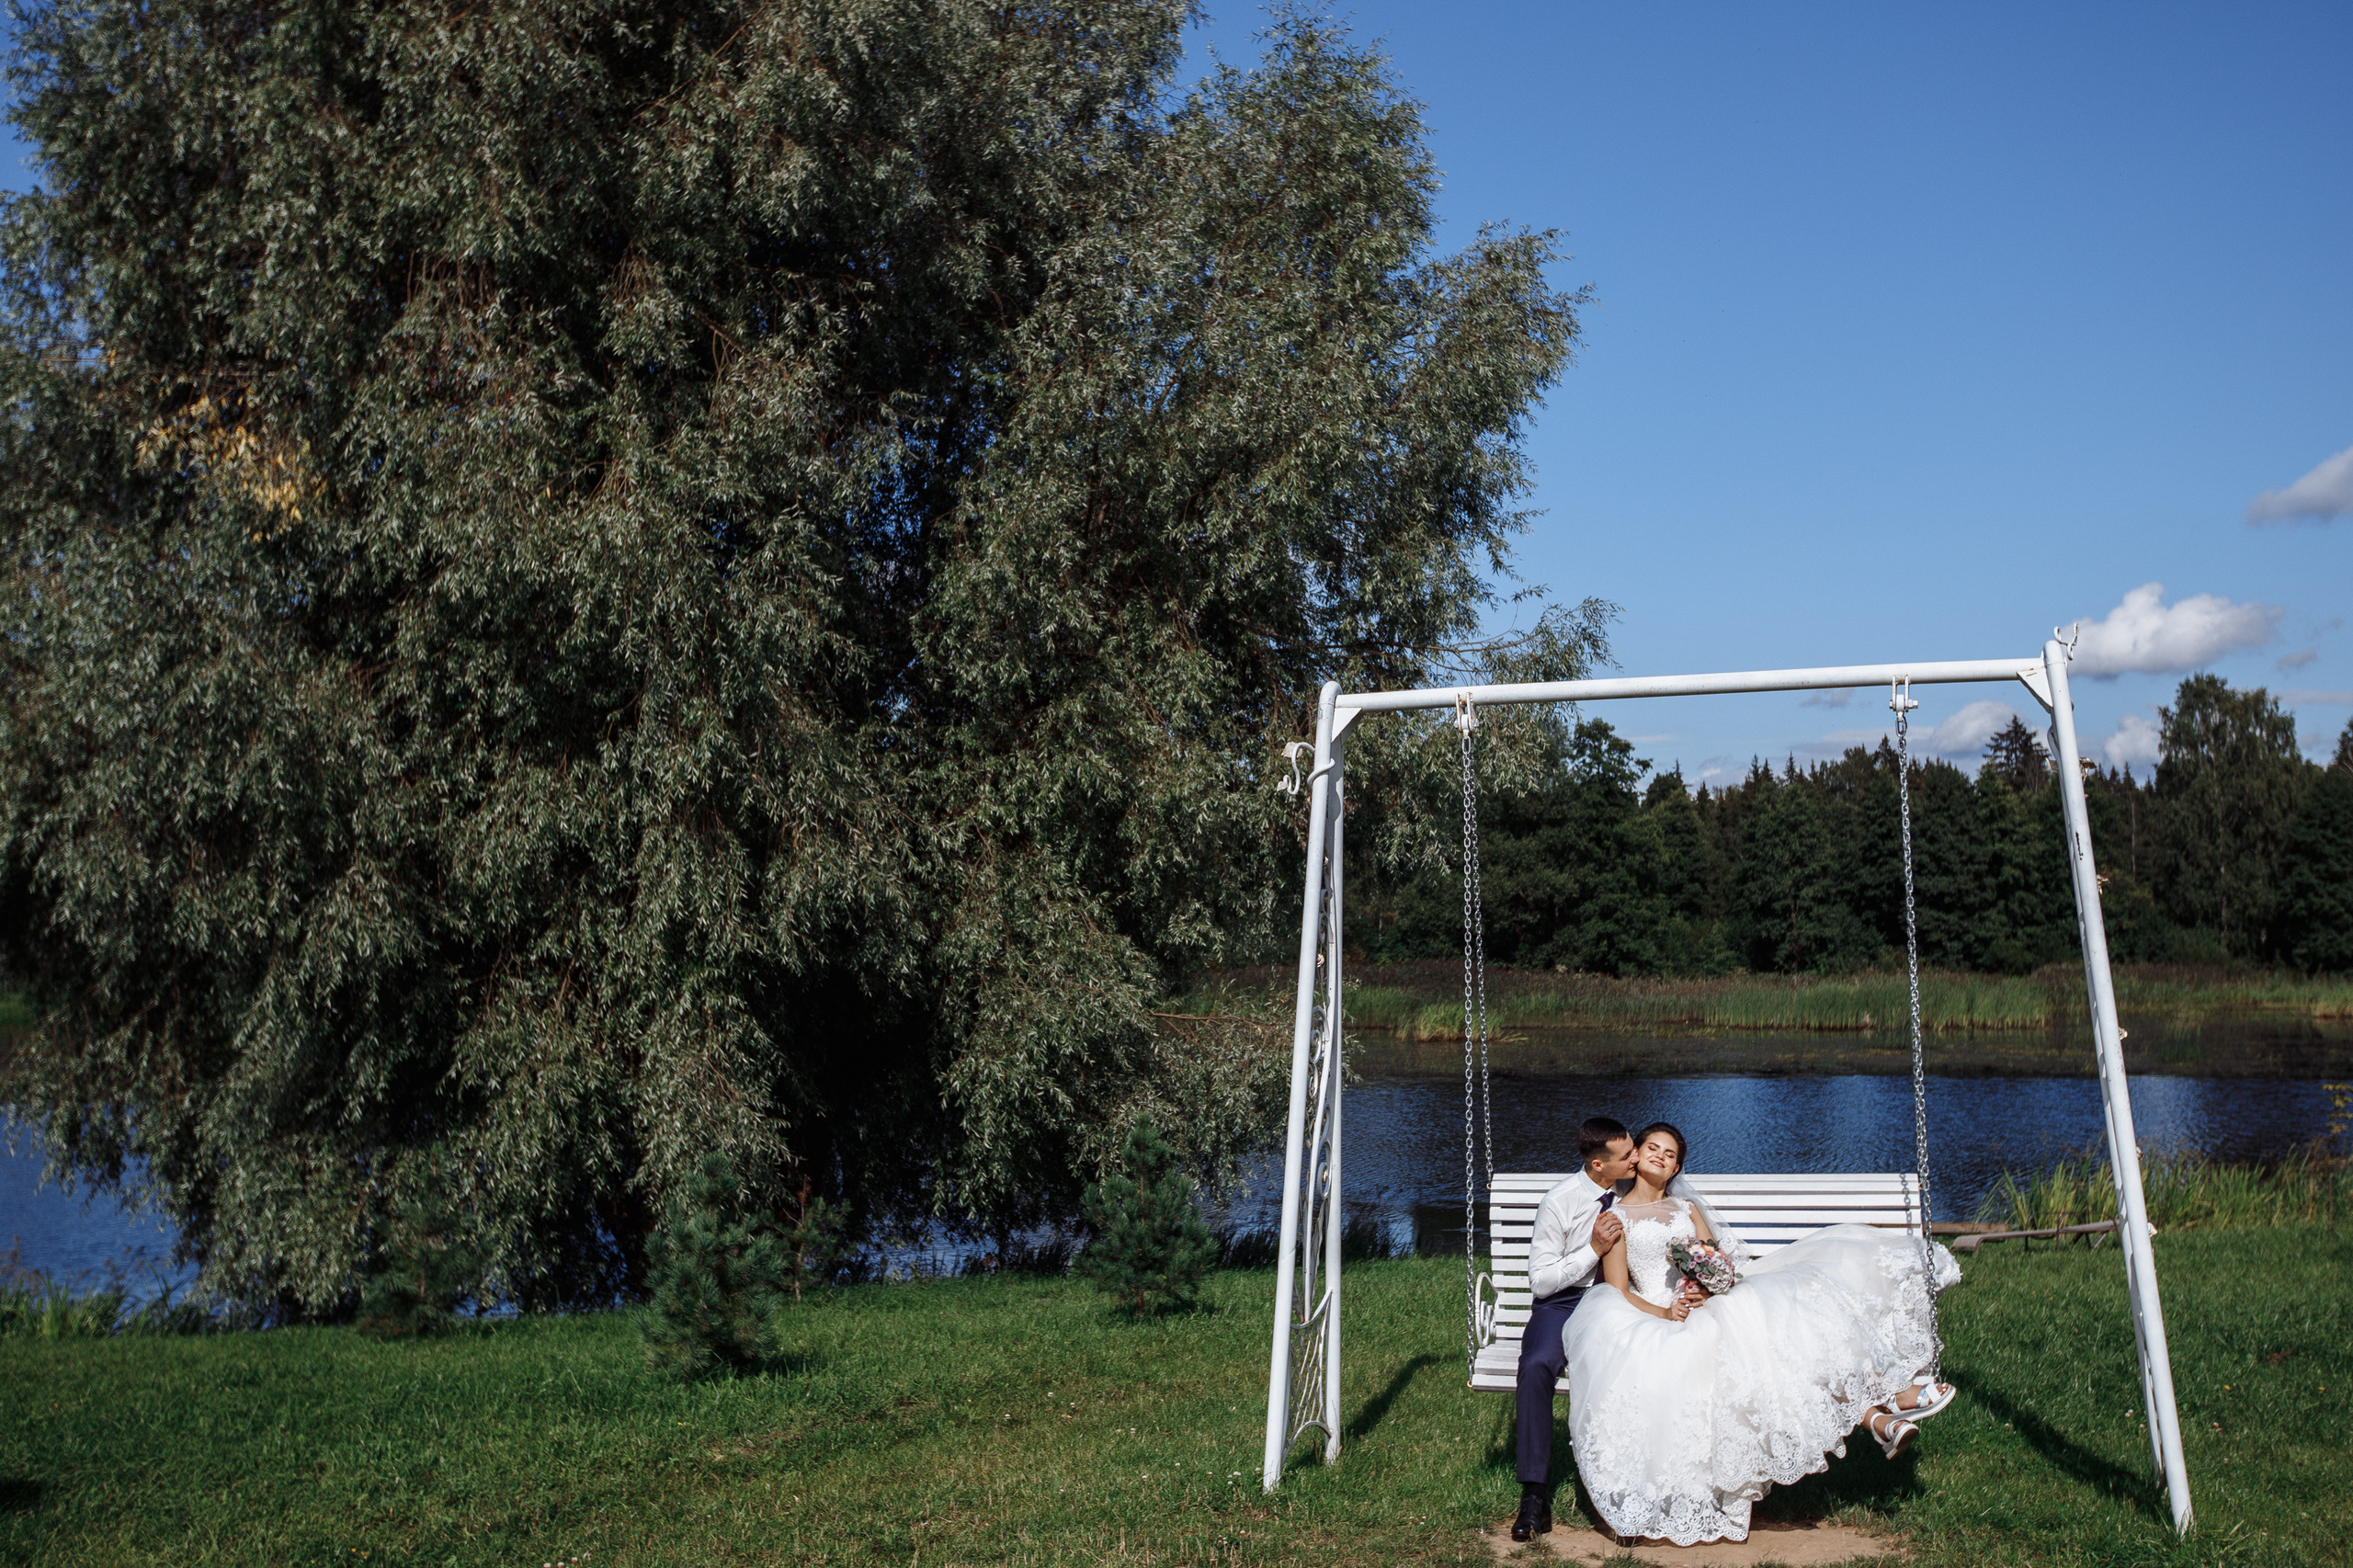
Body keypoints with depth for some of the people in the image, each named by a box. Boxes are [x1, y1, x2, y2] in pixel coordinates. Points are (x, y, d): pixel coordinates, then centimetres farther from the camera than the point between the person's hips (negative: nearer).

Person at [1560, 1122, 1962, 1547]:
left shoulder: (1687, 1208, 23)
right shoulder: (1616, 1216, 9)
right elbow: (1618, 1293, 0)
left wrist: (1707, 1288, -12)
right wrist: (1664, 1313, -17)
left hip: (1713, 1303, 5)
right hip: (1657, 1320, -5)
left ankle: (1876, 1413, -30)